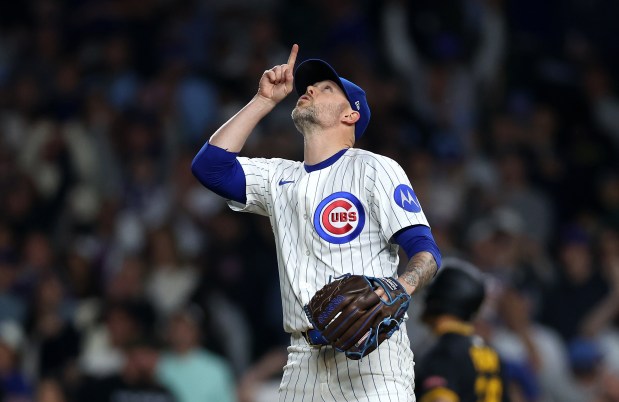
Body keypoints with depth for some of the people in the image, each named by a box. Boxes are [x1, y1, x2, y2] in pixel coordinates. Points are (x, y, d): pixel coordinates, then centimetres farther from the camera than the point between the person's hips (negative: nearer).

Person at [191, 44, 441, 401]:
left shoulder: (375, 169, 4)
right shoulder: (280, 178, 22)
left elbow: (425, 250, -4)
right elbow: (210, 165, 10)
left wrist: (400, 289, -27)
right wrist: (265, 100, 13)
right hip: (304, 360, 5)